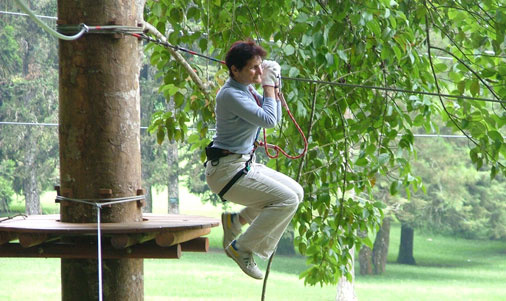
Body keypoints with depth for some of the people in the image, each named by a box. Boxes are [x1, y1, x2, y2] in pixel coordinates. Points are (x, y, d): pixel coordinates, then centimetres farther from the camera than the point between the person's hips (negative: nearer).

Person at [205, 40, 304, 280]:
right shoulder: (230, 94, -20)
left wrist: (274, 84, 4)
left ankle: (235, 220, 16)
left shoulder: (246, 89, 9)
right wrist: (268, 85, -14)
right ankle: (241, 248, -8)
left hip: (244, 164, 10)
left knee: (296, 192, 12)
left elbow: (276, 118, 14)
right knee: (287, 200, -18)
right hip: (227, 170, -10)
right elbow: (268, 120, -25)